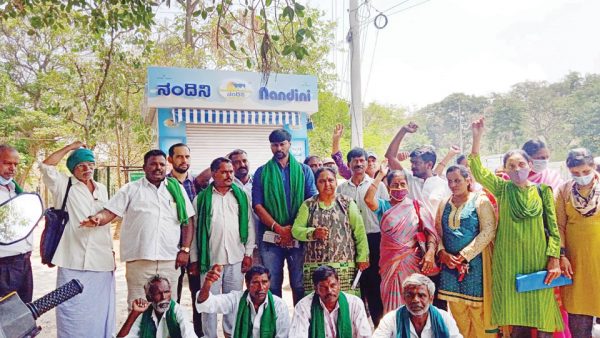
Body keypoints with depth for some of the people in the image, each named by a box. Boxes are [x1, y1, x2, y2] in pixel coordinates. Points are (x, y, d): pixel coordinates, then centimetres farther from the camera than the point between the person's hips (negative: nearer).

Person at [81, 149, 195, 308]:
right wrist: (97, 218, -22)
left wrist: (185, 250, 2)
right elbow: (109, 212, 0)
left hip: (170, 260, 2)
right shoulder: (131, 189, 7)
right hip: (139, 259, -2)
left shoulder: (177, 189, 12)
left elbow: (187, 221, 11)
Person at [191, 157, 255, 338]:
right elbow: (194, 229, 3)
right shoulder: (201, 198, 2)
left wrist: (248, 253, 2)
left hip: (236, 258, 2)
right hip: (210, 258, -1)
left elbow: (250, 226, 7)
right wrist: (194, 259, 2)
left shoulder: (242, 196, 7)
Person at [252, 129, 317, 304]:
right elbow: (257, 205, 1)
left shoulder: (304, 170, 10)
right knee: (272, 285, 3)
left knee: (300, 284, 1)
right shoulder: (262, 172, 9)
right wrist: (278, 228, -10)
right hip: (270, 236, 0)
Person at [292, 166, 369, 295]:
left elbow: (359, 231, 5)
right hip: (315, 265, 1)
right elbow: (295, 230, 3)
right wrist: (313, 233, -14)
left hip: (345, 264, 0)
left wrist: (362, 257, -1)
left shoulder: (347, 203, 9)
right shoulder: (308, 205, 10)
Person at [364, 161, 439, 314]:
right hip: (390, 262, 0)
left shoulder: (416, 206, 4)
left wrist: (430, 252, -17)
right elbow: (368, 199, -17)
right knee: (392, 301, 6)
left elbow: (430, 231, -1)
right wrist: (380, 175, -11)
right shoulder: (383, 206, 4)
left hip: (413, 261, 0)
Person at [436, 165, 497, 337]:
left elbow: (488, 231, -11)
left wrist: (464, 255, -14)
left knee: (478, 311, -1)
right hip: (450, 264, 4)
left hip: (475, 263, -4)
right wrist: (443, 253, -9)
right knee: (457, 311, 8)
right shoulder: (444, 205, 12)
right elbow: (438, 233, 10)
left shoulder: (480, 200, -2)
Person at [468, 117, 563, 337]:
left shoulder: (543, 191, 4)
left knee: (540, 317, 3)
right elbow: (478, 171, -10)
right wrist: (477, 138, -17)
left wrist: (554, 260, -5)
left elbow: (553, 228, 3)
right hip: (509, 260, 0)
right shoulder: (502, 189, 4)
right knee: (517, 320, 5)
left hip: (538, 260, 0)